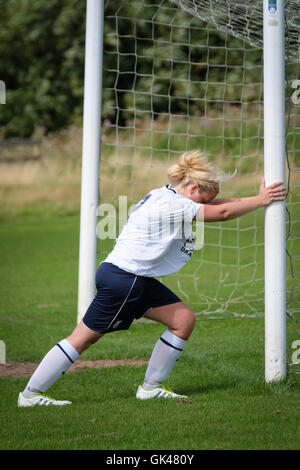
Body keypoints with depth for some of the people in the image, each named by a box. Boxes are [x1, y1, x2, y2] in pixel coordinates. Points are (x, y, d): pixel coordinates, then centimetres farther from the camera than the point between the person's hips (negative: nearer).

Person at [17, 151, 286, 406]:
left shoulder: (167, 197, 9)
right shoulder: (170, 204, -20)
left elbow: (218, 205, 15)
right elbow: (222, 212, -21)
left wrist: (257, 199, 5)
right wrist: (260, 200, -12)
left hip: (139, 280, 10)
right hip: (122, 280, -10)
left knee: (184, 320, 6)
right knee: (84, 338, -4)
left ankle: (151, 387, 13)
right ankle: (31, 393, 3)